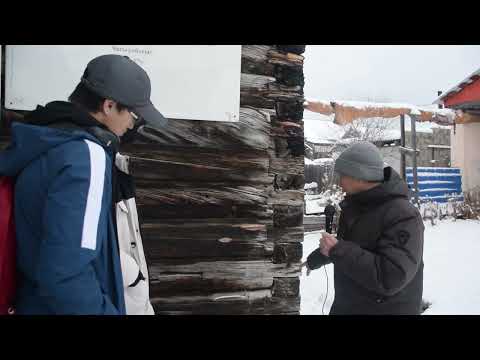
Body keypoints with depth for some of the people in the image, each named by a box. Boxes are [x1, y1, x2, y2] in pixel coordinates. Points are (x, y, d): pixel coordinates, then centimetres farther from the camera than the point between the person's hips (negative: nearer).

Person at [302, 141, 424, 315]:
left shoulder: (403, 215, -26)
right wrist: (313, 260, 30)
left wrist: (337, 251, -30)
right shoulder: (354, 205, 2)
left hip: (387, 309, -7)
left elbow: (389, 278, -34)